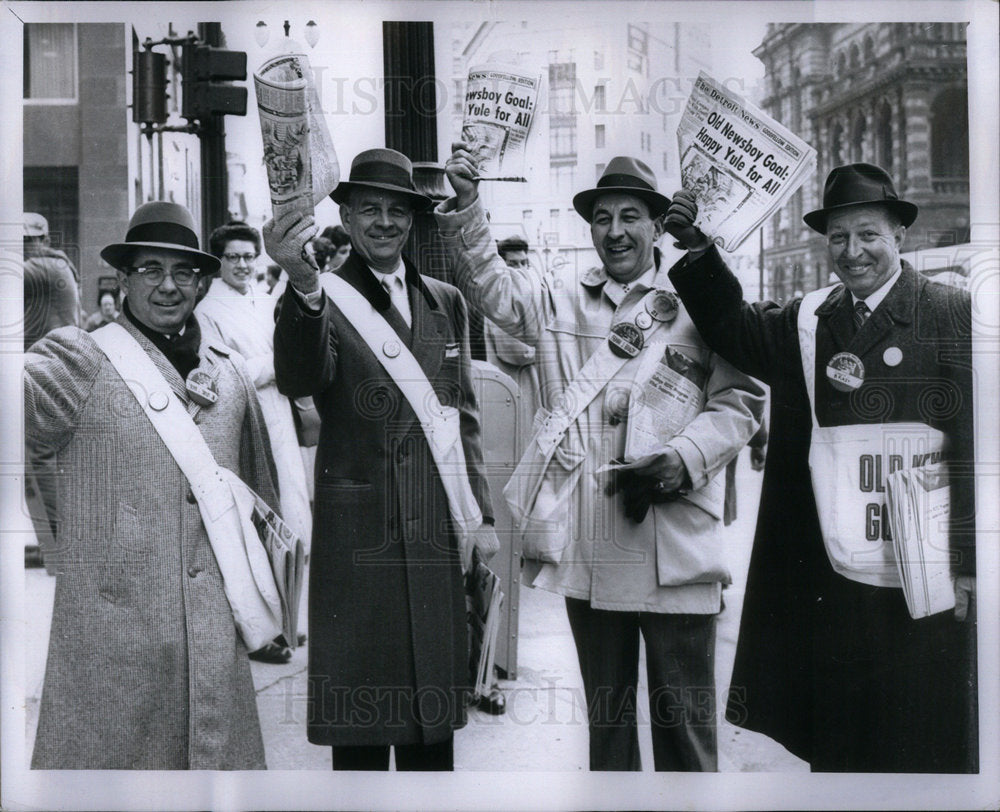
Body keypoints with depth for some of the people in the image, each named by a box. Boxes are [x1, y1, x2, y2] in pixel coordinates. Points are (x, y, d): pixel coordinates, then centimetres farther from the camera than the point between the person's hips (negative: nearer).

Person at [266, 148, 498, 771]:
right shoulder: (325, 299, -2)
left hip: (438, 533, 5)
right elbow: (300, 381, -22)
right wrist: (303, 285, -40)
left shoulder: (446, 301, 15)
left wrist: (481, 516, 12)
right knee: (359, 724, 2)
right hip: (359, 535, -4)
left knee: (435, 722, 13)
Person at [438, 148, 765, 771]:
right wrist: (466, 205, -11)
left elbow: (740, 401, 0)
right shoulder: (562, 298, 13)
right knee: (604, 716, 18)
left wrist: (682, 460, -15)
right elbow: (492, 286, 3)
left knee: (684, 722, 3)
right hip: (587, 552, 3)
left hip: (673, 552, -3)